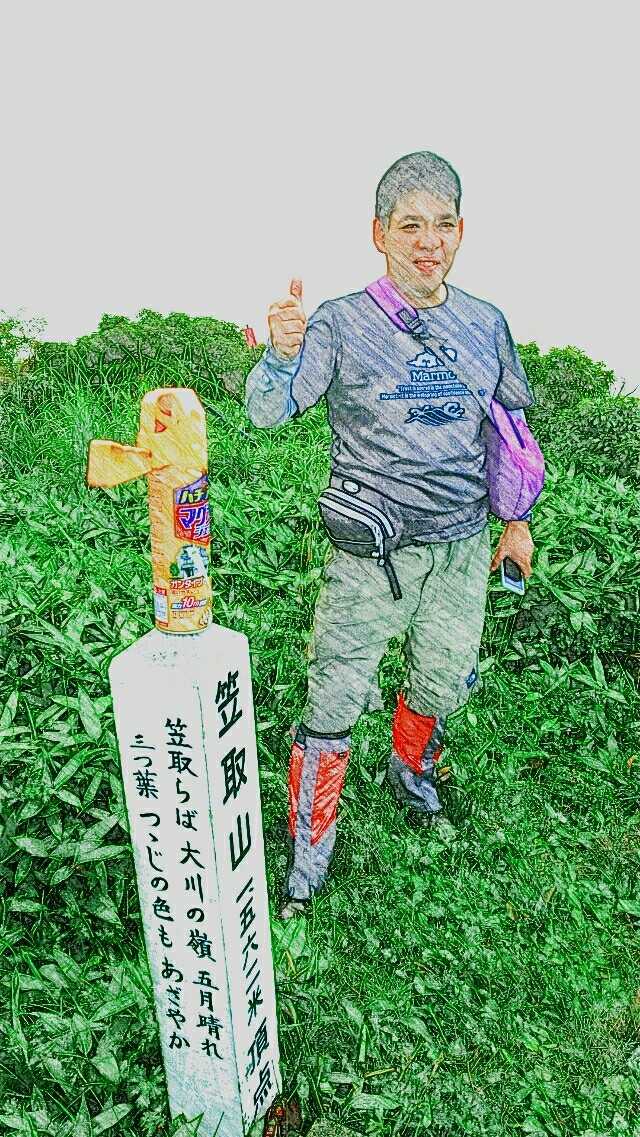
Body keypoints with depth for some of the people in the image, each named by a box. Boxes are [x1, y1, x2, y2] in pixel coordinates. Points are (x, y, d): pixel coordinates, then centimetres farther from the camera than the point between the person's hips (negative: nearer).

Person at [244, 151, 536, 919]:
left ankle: (410, 775, 51)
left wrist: (517, 520, 15)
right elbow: (266, 413, -17)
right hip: (370, 552, -4)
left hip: (461, 547, 5)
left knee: (441, 684, 19)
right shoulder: (342, 323, -8)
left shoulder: (485, 324, 5)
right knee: (334, 702, -1)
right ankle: (309, 847, 22)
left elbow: (513, 423, 16)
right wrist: (282, 355, -38)